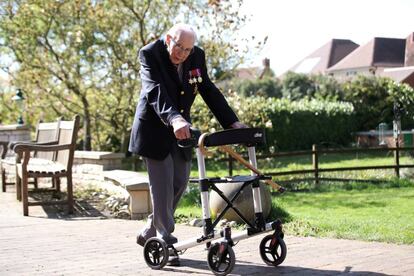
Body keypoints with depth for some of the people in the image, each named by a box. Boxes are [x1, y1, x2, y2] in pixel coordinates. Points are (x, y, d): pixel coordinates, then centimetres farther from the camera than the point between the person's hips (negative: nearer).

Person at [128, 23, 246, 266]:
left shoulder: (197, 56, -3)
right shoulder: (150, 54, -18)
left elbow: (209, 91, 0)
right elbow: (155, 91, -32)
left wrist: (232, 122, -9)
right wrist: (173, 118, -49)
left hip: (181, 128, 6)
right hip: (154, 128, -6)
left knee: (180, 183, 8)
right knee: (163, 186, -7)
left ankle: (150, 233, 24)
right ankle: (166, 242, 2)